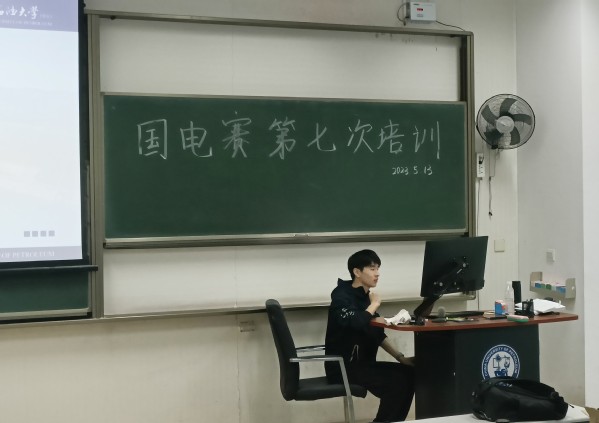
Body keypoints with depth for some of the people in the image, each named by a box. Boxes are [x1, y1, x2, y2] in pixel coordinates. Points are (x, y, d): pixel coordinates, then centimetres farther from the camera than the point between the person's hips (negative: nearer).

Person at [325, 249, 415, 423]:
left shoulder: (364, 296, 12)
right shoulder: (342, 297, -14)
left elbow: (378, 334, 16)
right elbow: (357, 323, -34)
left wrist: (401, 357, 6)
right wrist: (374, 304, -15)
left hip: (362, 363, 9)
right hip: (343, 366, -8)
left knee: (409, 373, -4)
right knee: (397, 381, -22)